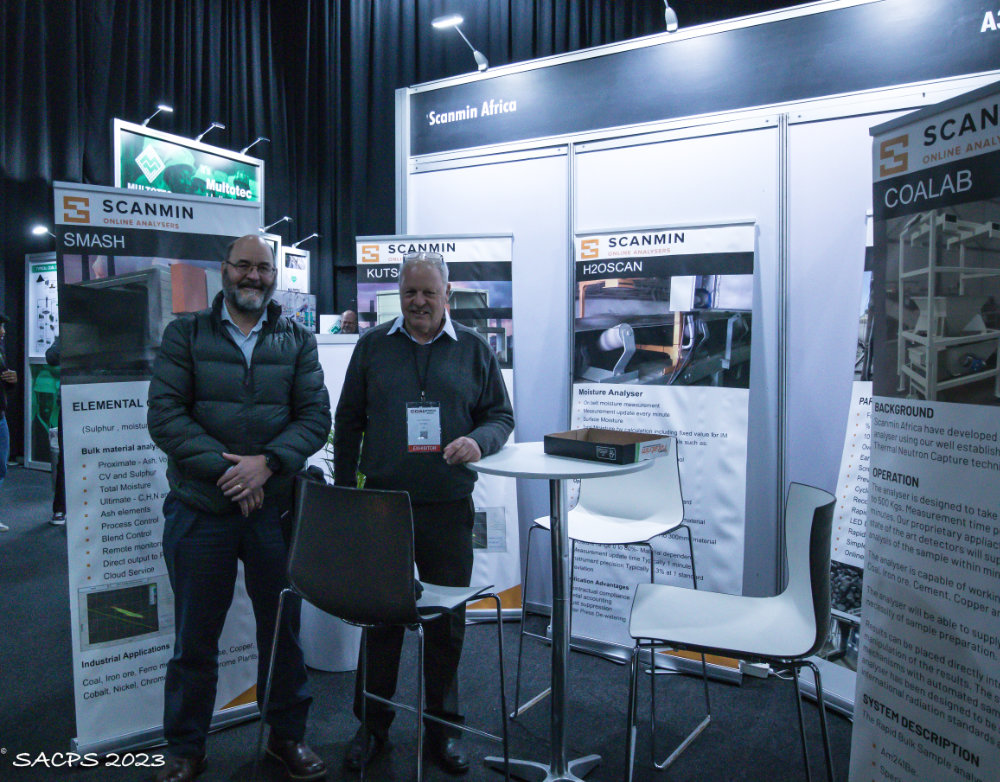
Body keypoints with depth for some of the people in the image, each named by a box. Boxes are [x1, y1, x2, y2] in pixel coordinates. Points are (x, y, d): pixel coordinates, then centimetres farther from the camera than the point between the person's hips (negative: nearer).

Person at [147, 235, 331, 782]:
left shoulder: (297, 342, 7)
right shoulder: (185, 335, 4)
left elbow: (315, 416, 0)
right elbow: (165, 414, -6)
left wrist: (267, 462, -15)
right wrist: (222, 468, -15)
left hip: (274, 507, 1)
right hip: (200, 507, -1)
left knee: (283, 629, 12)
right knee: (195, 638, 11)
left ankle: (287, 735, 32)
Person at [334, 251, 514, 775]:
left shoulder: (474, 350, 6)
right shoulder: (373, 345, 7)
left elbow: (501, 415, 8)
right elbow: (347, 422, 10)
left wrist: (479, 441, -14)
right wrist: (344, 491, 5)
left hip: (449, 509, 0)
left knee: (447, 622, 10)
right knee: (380, 618, 9)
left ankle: (443, 728, 28)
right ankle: (373, 725, 28)